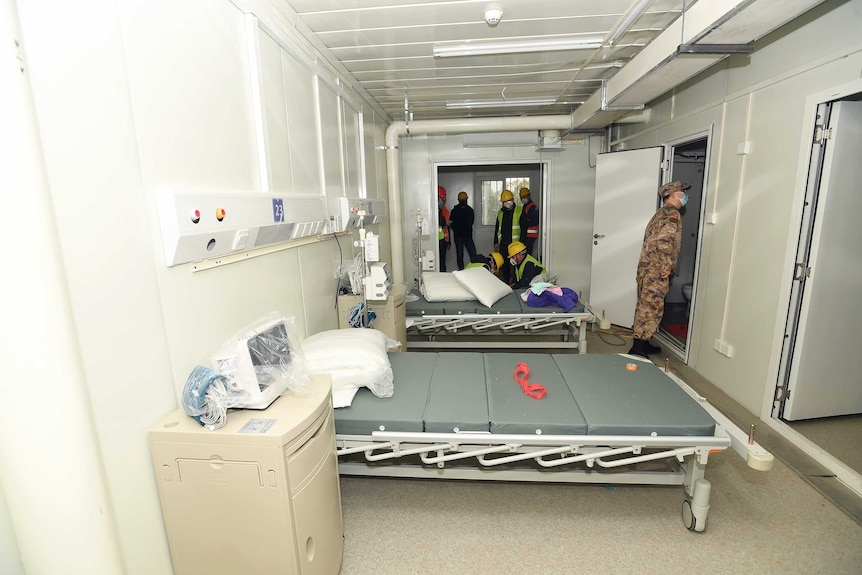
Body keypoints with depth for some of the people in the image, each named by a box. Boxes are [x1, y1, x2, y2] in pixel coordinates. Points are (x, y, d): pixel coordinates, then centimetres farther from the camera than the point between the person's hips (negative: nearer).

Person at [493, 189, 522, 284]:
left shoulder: (519, 211, -2)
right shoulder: (500, 212, 13)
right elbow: (497, 228, 19)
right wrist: (496, 242, 14)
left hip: (515, 243, -5)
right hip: (503, 243, 5)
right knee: (504, 264, 8)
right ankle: (505, 283, 19)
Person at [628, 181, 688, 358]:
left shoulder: (662, 213, 22)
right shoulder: (672, 213, -8)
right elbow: (664, 241, -23)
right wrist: (667, 266, -20)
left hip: (647, 268, 10)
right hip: (656, 272, -10)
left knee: (645, 306, 15)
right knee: (651, 308, -8)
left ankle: (641, 343, 25)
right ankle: (637, 349, -6)